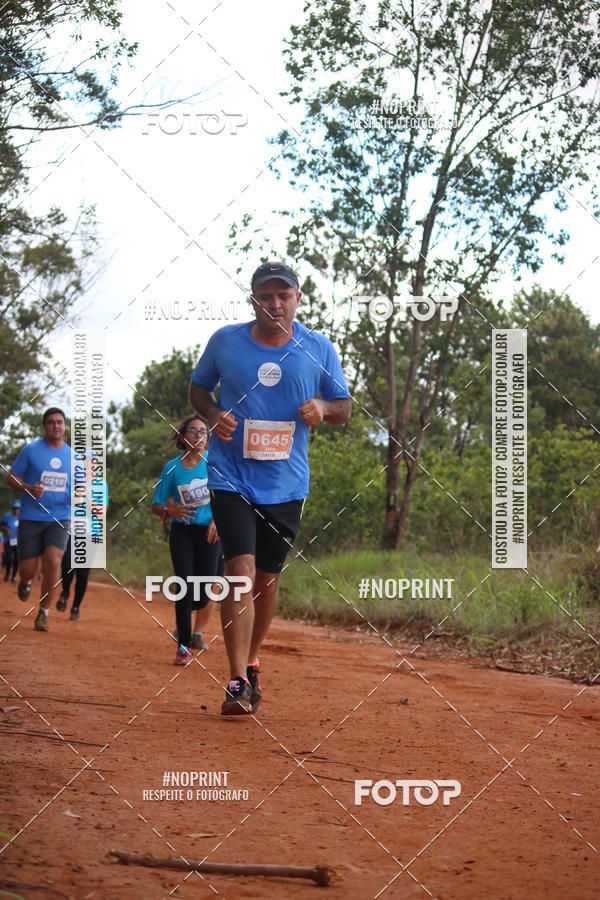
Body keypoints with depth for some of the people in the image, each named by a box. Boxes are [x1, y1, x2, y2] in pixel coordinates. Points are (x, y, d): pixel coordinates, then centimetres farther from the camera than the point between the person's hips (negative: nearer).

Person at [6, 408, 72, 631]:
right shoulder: (31, 450, -2)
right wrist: (29, 488, -18)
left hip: (60, 518, 2)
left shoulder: (72, 456, 8)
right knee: (28, 570, 0)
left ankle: (43, 615, -4)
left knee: (53, 562, -18)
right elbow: (11, 478, 1)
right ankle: (26, 581, 40)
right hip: (31, 518, -1)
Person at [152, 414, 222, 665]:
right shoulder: (172, 467, 0)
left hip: (210, 531, 1)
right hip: (182, 532, -1)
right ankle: (183, 646, -5)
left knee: (205, 591, -2)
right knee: (185, 586, -12)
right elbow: (156, 505, 5)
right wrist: (169, 511, -16)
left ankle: (197, 631, 28)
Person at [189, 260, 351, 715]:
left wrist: (323, 407, -14)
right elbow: (198, 386, 13)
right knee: (241, 570, -16)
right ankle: (238, 681, -15)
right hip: (232, 477, -2)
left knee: (268, 579, 12)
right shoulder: (225, 341, -1)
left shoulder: (319, 349, 1)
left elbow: (344, 408, 9)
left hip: (287, 484, 2)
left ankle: (251, 662, 33)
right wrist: (214, 414, -9)